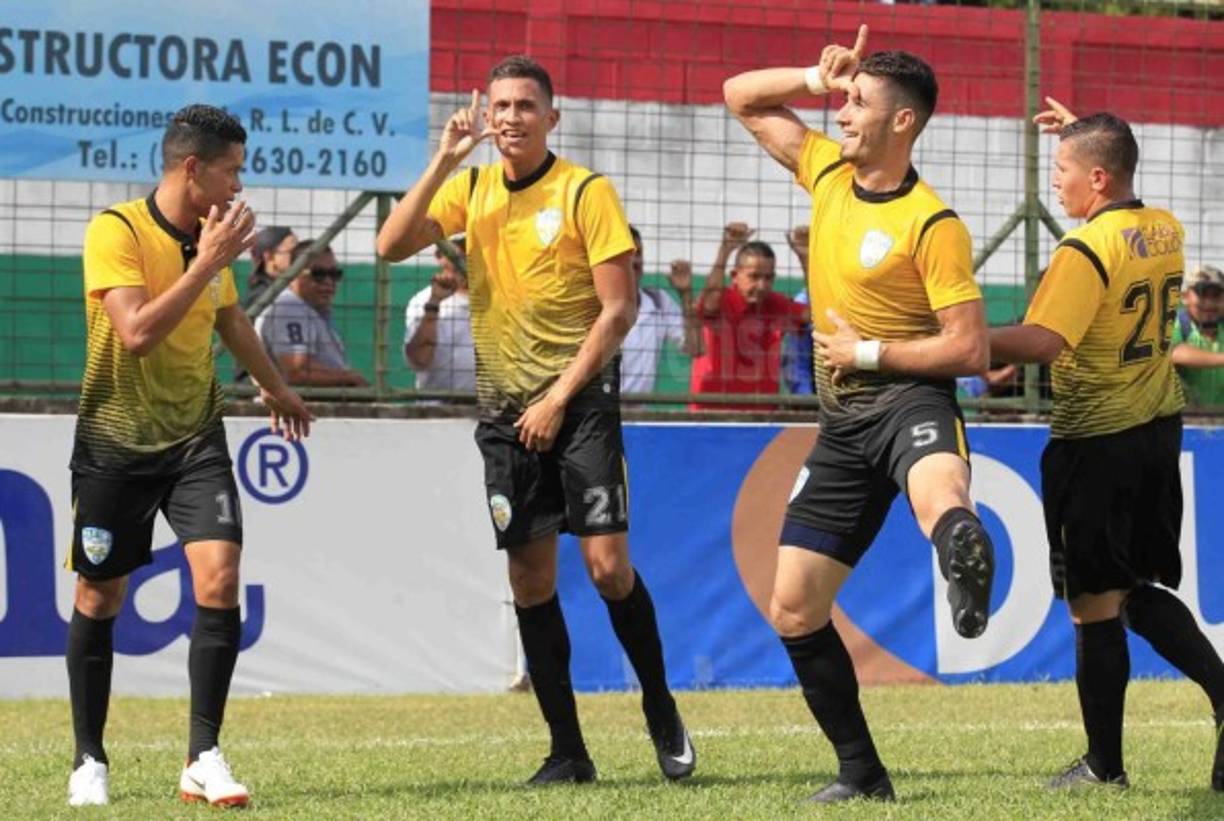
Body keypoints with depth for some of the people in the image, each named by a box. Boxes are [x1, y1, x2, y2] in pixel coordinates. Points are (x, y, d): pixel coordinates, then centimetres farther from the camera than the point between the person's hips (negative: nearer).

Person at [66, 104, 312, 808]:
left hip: (195, 437, 4)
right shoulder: (115, 232, -15)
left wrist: (276, 387, 39)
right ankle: (89, 761, 20)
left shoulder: (213, 236, 4)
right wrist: (207, 262, -26)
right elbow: (137, 333, -28)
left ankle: (204, 757, -7)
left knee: (220, 580, -14)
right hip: (114, 440, -4)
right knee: (99, 598, 5)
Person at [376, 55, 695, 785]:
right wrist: (445, 161, -11)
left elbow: (619, 308, -9)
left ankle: (663, 716, 9)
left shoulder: (587, 192, -6)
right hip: (505, 409, 4)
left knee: (608, 565, -12)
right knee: (531, 582, 2)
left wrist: (559, 398, -13)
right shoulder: (471, 190, 8)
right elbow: (392, 246, -4)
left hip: (580, 400, -4)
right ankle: (568, 753, 8)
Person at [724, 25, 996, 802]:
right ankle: (861, 773, 15)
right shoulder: (828, 173, 8)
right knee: (794, 611, 5)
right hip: (843, 424, 7)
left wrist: (869, 352, -13)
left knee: (938, 496, -44)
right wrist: (818, 77, 3)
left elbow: (971, 350, -13)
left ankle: (963, 548, -79)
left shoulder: (933, 225, -11)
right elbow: (740, 96, 17)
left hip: (909, 398, -7)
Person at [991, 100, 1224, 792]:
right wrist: (1086, 136, 31)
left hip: (1098, 443, -8)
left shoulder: (1086, 249, -18)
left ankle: (1105, 765, 6)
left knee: (1095, 603, 1)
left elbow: (1043, 341, -29)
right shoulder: (1167, 231, 7)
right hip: (1159, 430, 8)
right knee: (1140, 591, 18)